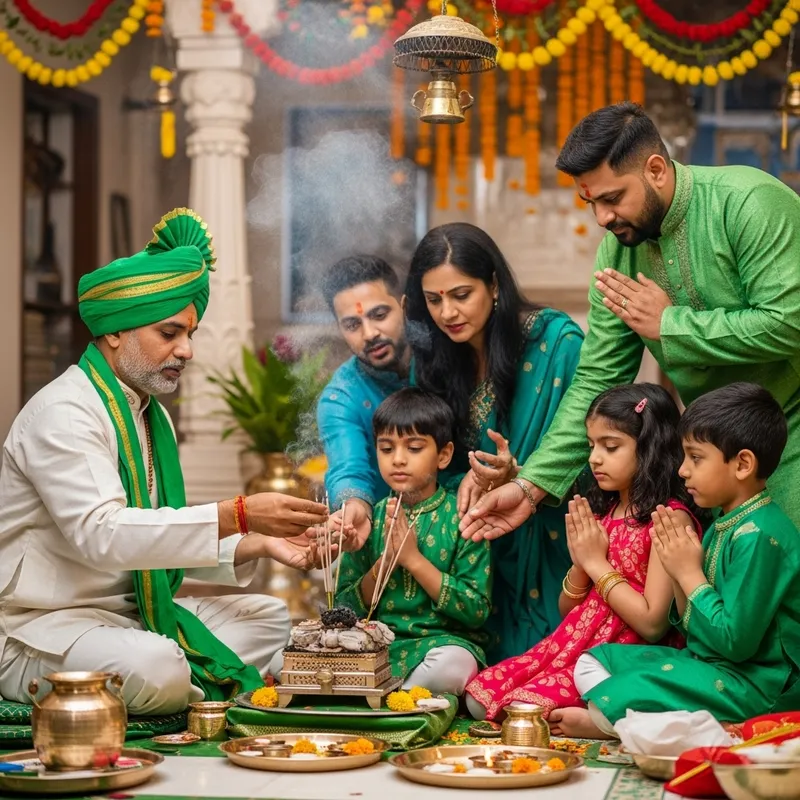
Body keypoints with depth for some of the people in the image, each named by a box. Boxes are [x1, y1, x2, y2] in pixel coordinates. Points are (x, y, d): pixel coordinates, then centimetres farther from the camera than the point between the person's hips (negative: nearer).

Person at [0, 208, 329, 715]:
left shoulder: (152, 416, 14)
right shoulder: (63, 413, -17)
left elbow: (163, 543, 12)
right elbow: (101, 535, -31)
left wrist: (258, 545, -4)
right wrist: (238, 516, -34)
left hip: (129, 612, 10)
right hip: (41, 625, -10)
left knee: (269, 617, 7)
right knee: (155, 665, -36)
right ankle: (215, 700, -4)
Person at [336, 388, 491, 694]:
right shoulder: (370, 518, 8)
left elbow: (476, 610, -7)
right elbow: (346, 608, 8)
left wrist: (413, 559, -13)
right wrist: (383, 563, -9)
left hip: (444, 640, -2)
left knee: (454, 662, -38)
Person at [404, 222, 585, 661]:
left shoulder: (557, 342, -12)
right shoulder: (432, 358, 4)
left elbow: (583, 450, -11)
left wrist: (517, 479, -27)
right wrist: (470, 476, -14)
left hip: (550, 540, -4)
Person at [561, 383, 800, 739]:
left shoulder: (759, 536, -20)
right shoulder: (724, 526, 9)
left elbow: (735, 642, -23)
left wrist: (690, 574, -14)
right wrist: (679, 574, -4)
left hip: (757, 682, -10)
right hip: (710, 663, 11)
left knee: (630, 691, -27)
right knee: (592, 662, 10)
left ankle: (599, 721, 0)